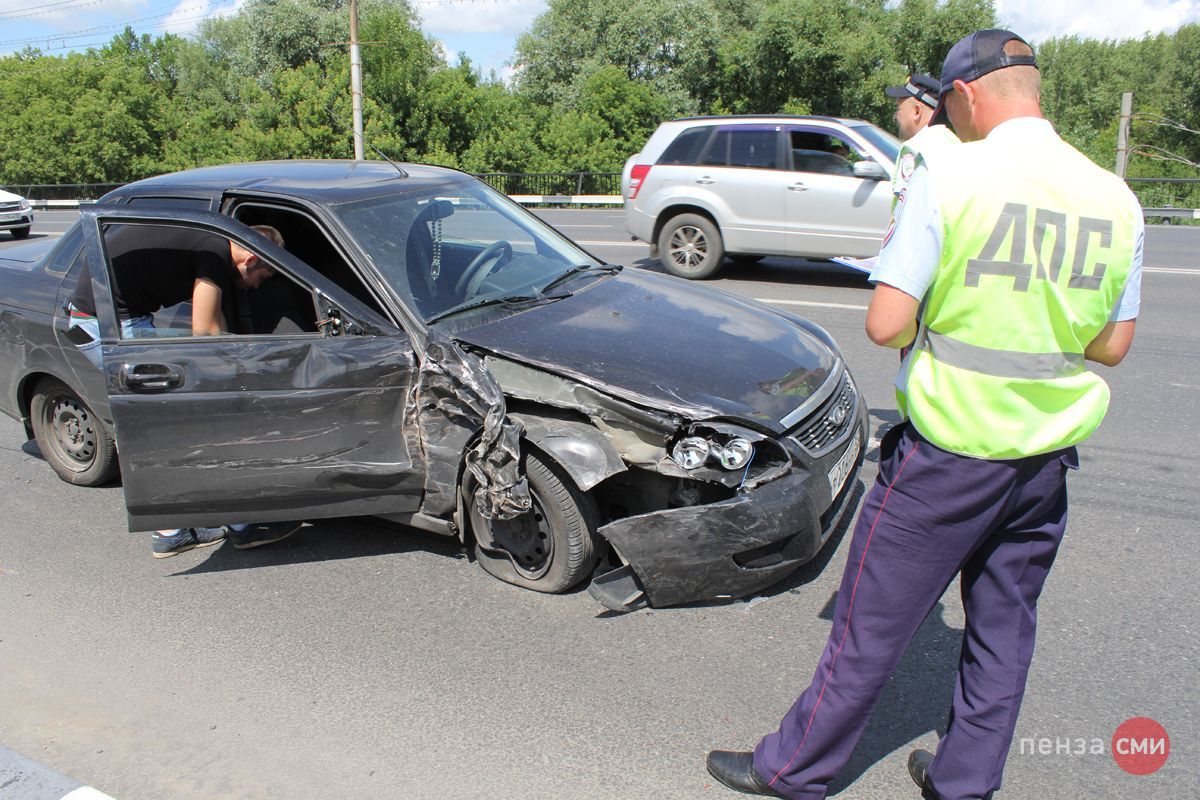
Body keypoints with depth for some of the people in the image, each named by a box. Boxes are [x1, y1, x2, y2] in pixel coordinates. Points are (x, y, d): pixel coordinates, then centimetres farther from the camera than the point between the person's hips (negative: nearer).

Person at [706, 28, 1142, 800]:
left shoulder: (949, 176, -13)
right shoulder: (1115, 198, 3)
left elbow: (886, 324, -17)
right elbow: (1113, 345, 8)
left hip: (950, 449, -5)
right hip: (1048, 457, 6)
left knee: (874, 623, 6)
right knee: (1005, 627, 19)